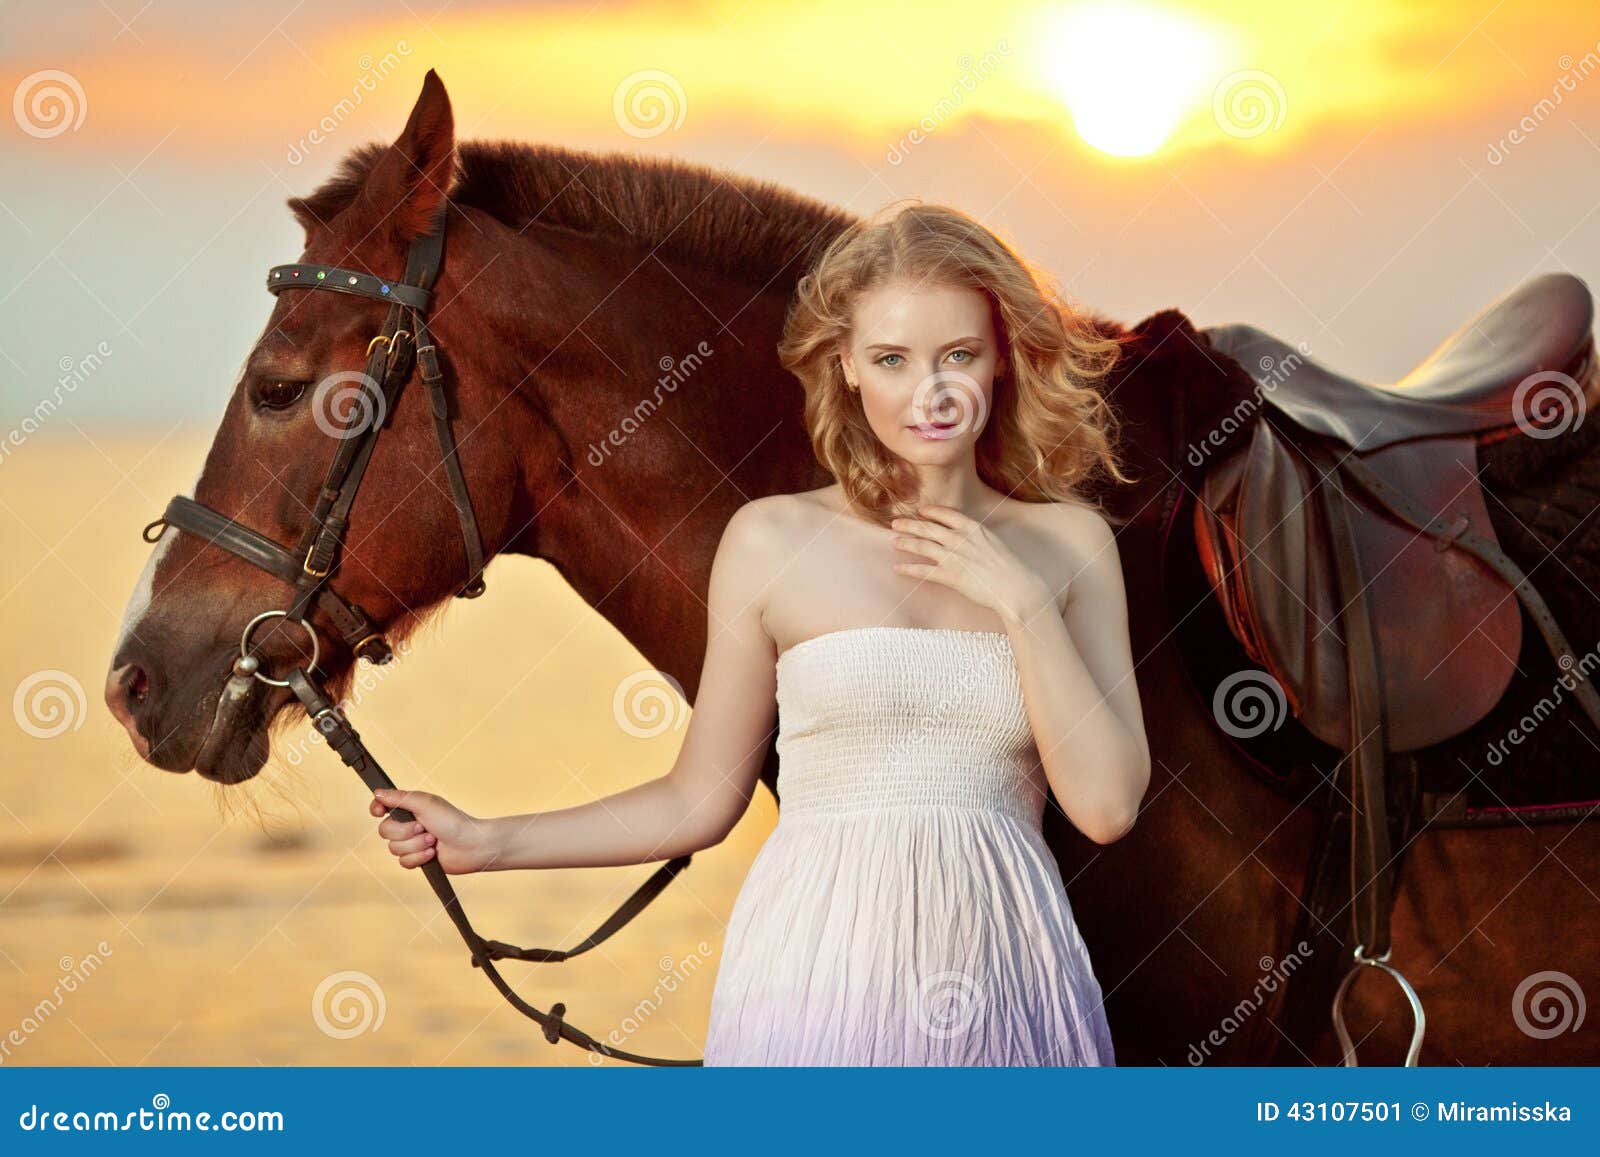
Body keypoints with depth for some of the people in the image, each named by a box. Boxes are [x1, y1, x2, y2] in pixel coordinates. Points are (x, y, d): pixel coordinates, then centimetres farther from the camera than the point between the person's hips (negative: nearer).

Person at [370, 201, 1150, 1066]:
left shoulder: (1070, 545, 4)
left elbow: (1108, 806, -4)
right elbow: (700, 800, 6)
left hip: (1005, 980, 1)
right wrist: (487, 844, 1)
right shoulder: (773, 543, 1)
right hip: (820, 981, -1)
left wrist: (1021, 601, -8)